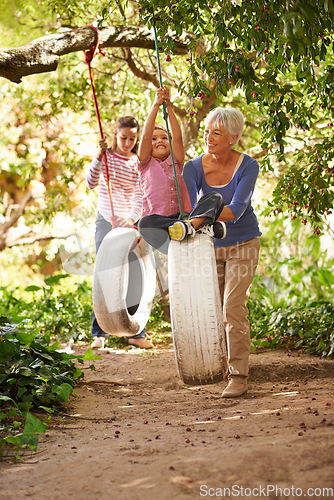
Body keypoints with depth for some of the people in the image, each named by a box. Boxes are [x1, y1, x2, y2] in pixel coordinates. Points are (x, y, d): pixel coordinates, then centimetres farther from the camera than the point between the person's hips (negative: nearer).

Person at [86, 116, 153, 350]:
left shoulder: (138, 162, 1)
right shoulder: (105, 156, 0)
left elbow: (140, 196, -8)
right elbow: (91, 183, -14)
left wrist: (132, 218, -26)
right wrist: (99, 156, -27)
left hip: (129, 223, 1)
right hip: (106, 221, -1)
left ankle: (136, 333, 6)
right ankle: (100, 332, 6)